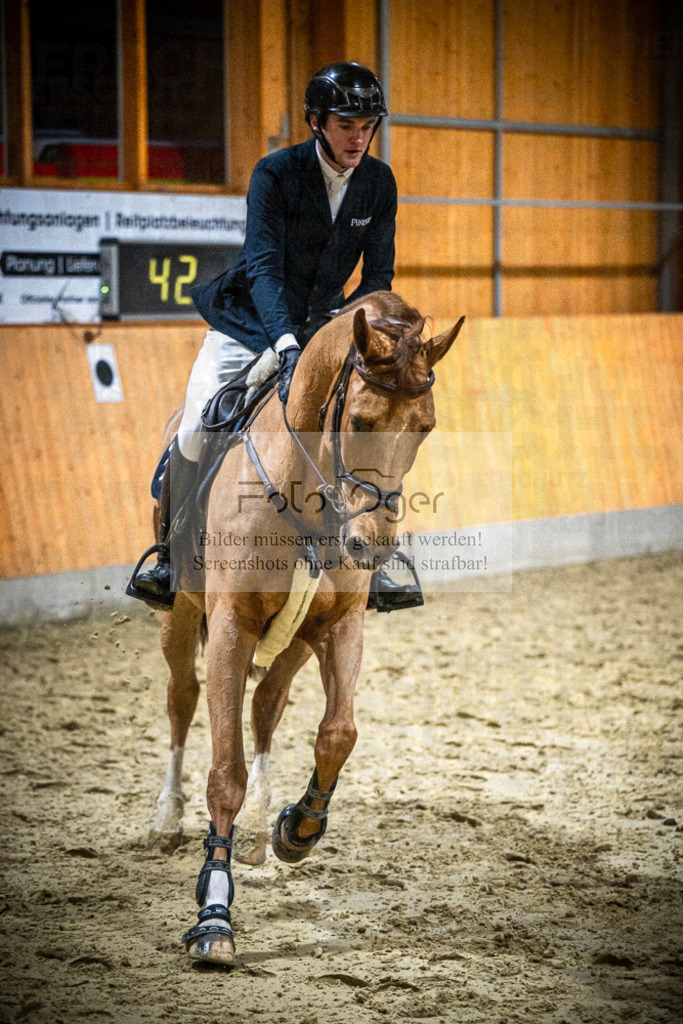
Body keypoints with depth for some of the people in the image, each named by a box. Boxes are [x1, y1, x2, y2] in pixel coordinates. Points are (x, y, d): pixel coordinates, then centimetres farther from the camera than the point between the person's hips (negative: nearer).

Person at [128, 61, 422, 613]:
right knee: (196, 432, -18)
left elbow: (379, 272, -3)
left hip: (324, 325, 4)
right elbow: (263, 266, -29)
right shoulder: (276, 174, -19)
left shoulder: (379, 183, -6)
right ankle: (173, 558, 1)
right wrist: (286, 343, -43)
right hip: (251, 325, -4)